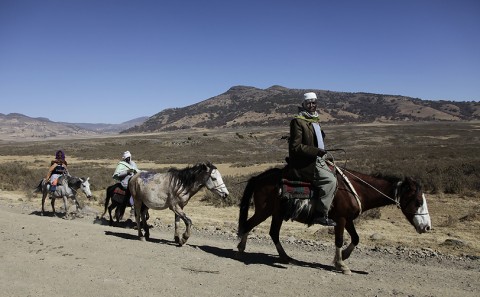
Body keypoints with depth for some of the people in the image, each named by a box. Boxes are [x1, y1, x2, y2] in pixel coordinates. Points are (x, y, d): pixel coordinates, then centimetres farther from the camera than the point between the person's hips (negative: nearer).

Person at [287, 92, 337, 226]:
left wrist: (323, 154, 16)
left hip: (318, 161, 10)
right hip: (304, 165, -10)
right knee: (330, 180, -21)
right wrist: (316, 151, -22)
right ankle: (321, 214, -14)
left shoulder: (315, 120, 17)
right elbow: (296, 147, -18)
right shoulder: (298, 121, -12)